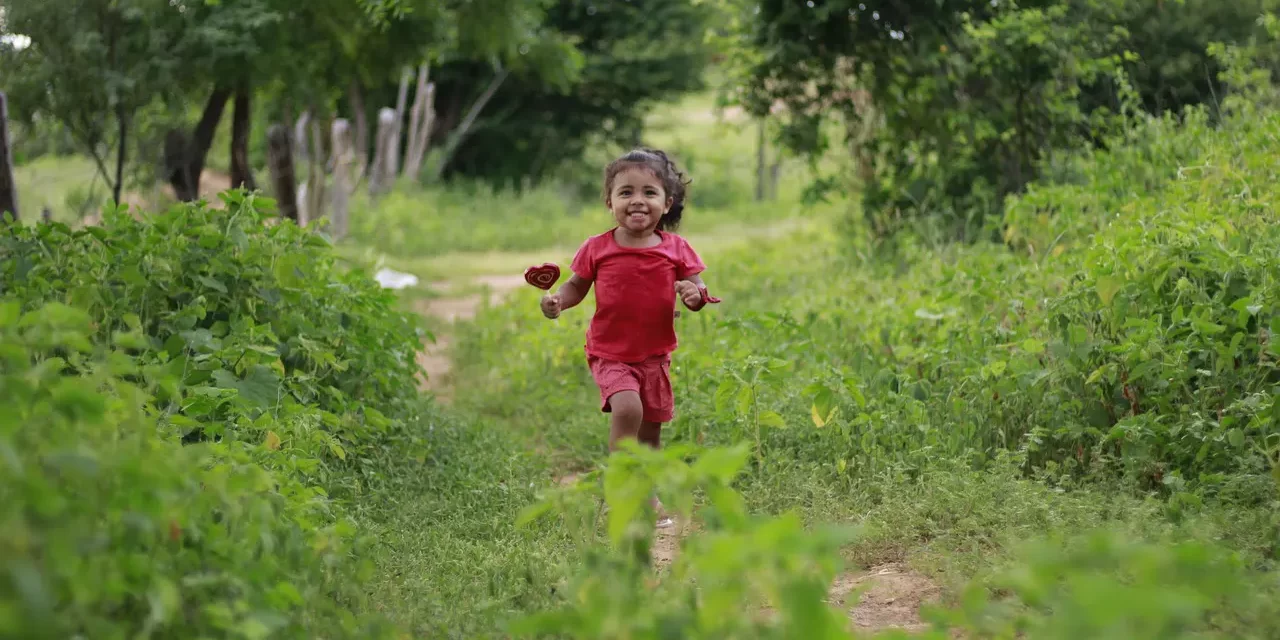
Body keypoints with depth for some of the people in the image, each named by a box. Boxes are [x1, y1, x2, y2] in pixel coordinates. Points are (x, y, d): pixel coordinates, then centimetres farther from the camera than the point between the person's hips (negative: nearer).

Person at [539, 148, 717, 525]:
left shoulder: (675, 249, -1)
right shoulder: (598, 249, -5)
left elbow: (697, 289, 2)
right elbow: (577, 285, 5)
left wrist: (695, 296, -22)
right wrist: (557, 301, -15)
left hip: (655, 355, 3)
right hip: (610, 354, -3)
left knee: (651, 430, 12)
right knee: (627, 409, -27)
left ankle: (649, 495, 34)